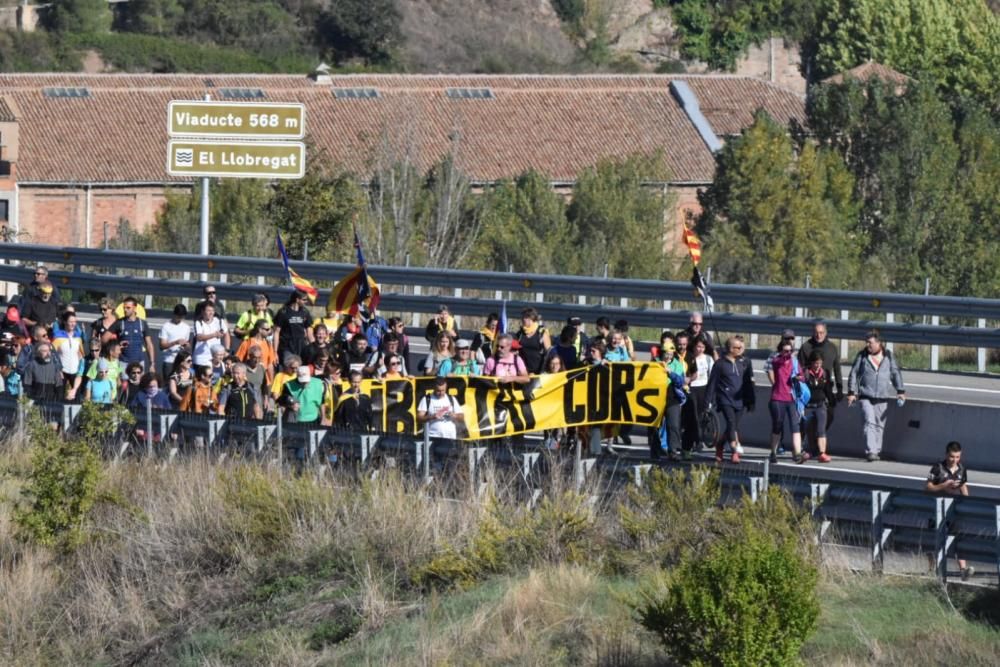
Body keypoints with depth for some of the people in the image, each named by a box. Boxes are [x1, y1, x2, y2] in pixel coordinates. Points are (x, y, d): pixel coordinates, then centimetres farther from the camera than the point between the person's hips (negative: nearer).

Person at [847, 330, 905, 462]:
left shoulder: (888, 356, 8)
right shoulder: (862, 356, 5)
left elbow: (896, 373, 12)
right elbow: (853, 374, 7)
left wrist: (900, 391, 5)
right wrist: (851, 392, 1)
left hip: (883, 396, 2)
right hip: (866, 395, -2)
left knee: (880, 424, 6)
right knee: (870, 421, -15)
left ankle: (877, 450, 17)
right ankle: (871, 451, -20)